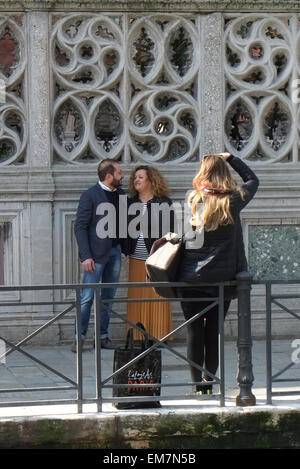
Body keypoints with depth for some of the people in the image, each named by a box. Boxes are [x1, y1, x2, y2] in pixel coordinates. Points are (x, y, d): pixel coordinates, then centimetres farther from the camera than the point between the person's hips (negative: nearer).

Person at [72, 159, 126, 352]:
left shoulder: (120, 194, 9)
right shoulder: (90, 195, -7)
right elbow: (80, 226, -9)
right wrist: (86, 256, -15)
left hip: (115, 251, 6)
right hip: (96, 254, -6)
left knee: (108, 297, 9)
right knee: (87, 298, -7)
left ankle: (103, 336, 15)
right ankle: (79, 338, -2)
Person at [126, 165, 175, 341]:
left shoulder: (164, 202, -1)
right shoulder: (131, 203, 13)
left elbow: (170, 229, -3)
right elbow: (127, 228, 15)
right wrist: (126, 250, 8)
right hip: (137, 260, 4)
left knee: (158, 299, -3)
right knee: (137, 299, 3)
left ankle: (160, 334, 3)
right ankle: (138, 335, 8)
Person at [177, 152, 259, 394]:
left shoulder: (194, 200, -2)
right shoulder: (232, 201, -4)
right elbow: (252, 180, 12)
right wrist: (230, 158, 18)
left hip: (191, 276, 1)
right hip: (221, 276, -1)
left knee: (194, 333, 6)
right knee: (214, 333, 7)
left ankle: (198, 385, 7)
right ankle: (209, 381, 8)